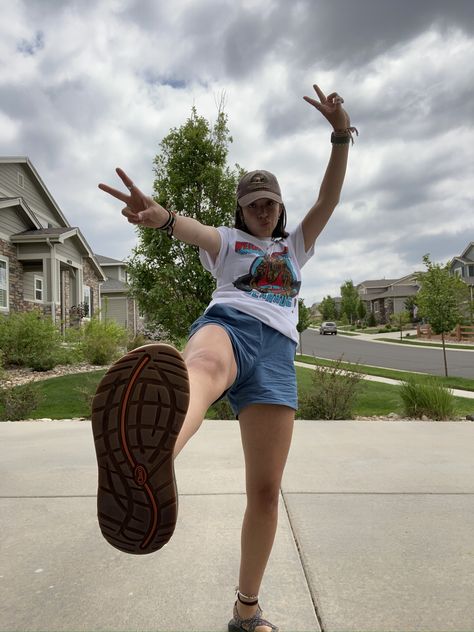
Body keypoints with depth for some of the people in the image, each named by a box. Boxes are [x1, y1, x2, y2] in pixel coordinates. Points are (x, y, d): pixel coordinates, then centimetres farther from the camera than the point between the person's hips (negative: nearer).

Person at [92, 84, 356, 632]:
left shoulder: (294, 246, 32)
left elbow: (329, 200, 16)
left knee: (266, 488, -1)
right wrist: (165, 218, -29)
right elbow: (197, 232, -4)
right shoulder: (229, 240, 21)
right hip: (227, 325, -3)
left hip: (276, 351, 4)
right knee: (204, 365, -44)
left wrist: (340, 135, 3)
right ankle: (145, 467, -80)